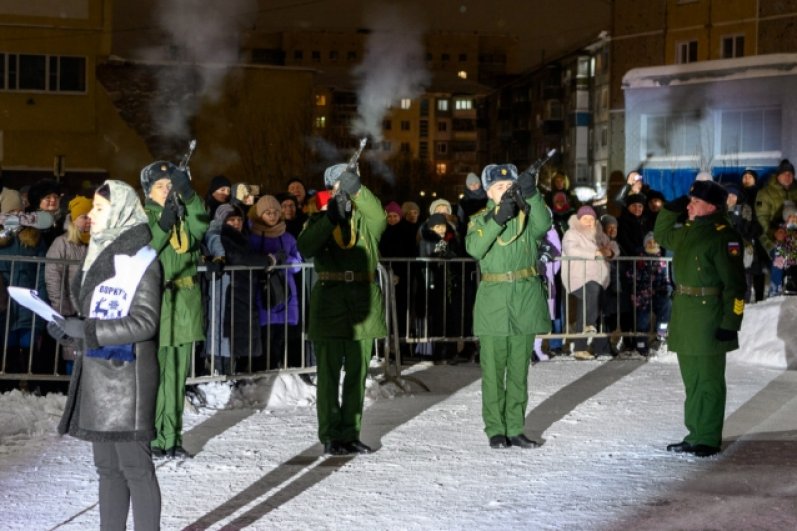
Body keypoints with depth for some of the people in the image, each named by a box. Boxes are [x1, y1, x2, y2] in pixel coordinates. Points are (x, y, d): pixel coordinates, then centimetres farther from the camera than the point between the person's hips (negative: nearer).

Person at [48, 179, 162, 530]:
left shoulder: (140, 261, -10)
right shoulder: (100, 255, 14)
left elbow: (144, 323, -16)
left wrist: (86, 330, -18)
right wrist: (70, 332, 3)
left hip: (127, 373, -8)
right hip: (97, 373, 8)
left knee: (133, 463, -4)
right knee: (107, 465, 11)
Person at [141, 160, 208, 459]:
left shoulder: (185, 216, 12)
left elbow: (200, 226, -9)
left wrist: (188, 194, -23)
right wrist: (163, 225, -25)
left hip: (184, 303, 4)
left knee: (177, 373, 9)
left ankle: (171, 437, 15)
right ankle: (150, 437, -1)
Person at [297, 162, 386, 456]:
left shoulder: (365, 220, 8)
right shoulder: (320, 220, 8)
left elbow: (379, 217, -17)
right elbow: (305, 247, -12)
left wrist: (357, 189, -30)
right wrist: (331, 217, -21)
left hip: (363, 301, 2)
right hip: (329, 301, -2)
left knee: (357, 372, 6)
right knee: (329, 372, -2)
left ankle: (350, 433, 14)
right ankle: (330, 436, 3)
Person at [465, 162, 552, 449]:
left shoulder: (527, 214, 8)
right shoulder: (480, 219, 6)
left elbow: (543, 225, -15)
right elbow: (475, 248, -14)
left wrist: (531, 194, -29)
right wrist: (497, 219, -25)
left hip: (525, 299, 1)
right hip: (493, 301, -1)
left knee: (519, 369, 6)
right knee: (493, 369, -1)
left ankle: (515, 428, 13)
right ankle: (495, 429, 6)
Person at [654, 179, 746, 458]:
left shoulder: (723, 236, -14)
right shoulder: (687, 230, 11)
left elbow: (734, 284, -17)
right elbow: (661, 236, 34)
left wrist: (730, 322, -20)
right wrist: (671, 209, 17)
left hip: (708, 315, -9)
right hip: (684, 312, 9)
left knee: (707, 380, -1)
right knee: (691, 379, 15)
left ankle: (708, 439, 6)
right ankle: (695, 434, 25)